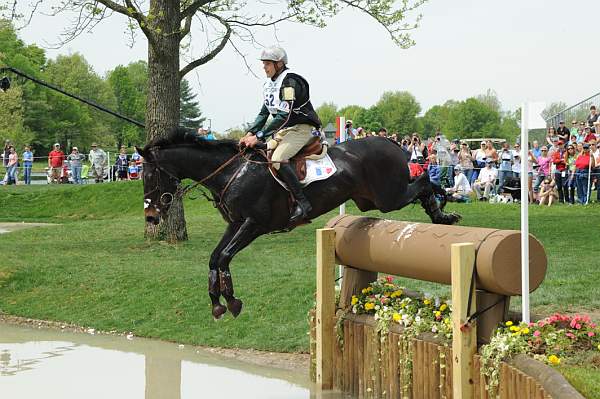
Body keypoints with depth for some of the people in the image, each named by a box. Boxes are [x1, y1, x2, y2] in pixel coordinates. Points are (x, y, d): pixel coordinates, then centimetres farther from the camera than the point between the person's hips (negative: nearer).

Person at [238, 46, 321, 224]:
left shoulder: (290, 82, -18)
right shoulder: (270, 85, 12)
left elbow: (284, 116, -25)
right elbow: (264, 113, 15)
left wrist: (258, 136, -27)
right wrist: (250, 133, -2)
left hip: (302, 128, -10)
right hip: (284, 130, 10)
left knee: (278, 159, -29)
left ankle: (302, 202, -25)